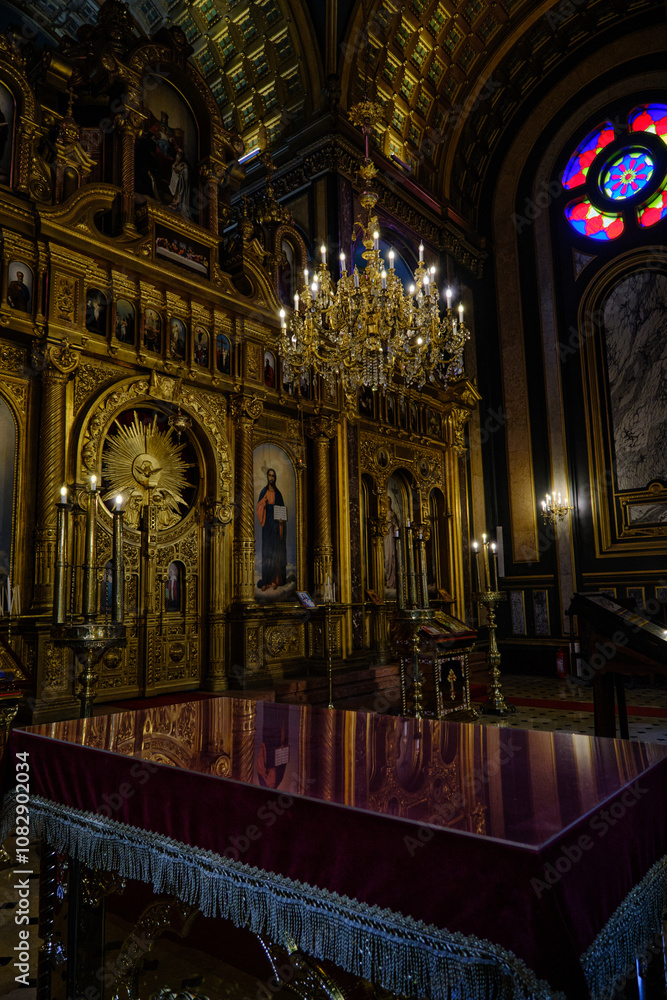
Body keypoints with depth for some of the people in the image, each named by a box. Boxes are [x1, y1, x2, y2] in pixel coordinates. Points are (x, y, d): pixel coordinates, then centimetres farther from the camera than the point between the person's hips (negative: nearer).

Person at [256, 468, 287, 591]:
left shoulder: (278, 493, 7)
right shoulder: (263, 492, 8)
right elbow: (259, 508, 4)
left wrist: (281, 519, -10)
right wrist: (263, 504, -16)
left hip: (276, 523, 0)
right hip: (267, 523, 0)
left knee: (276, 550, -2)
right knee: (266, 551, -3)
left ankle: (275, 580, 3)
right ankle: (266, 581, -1)